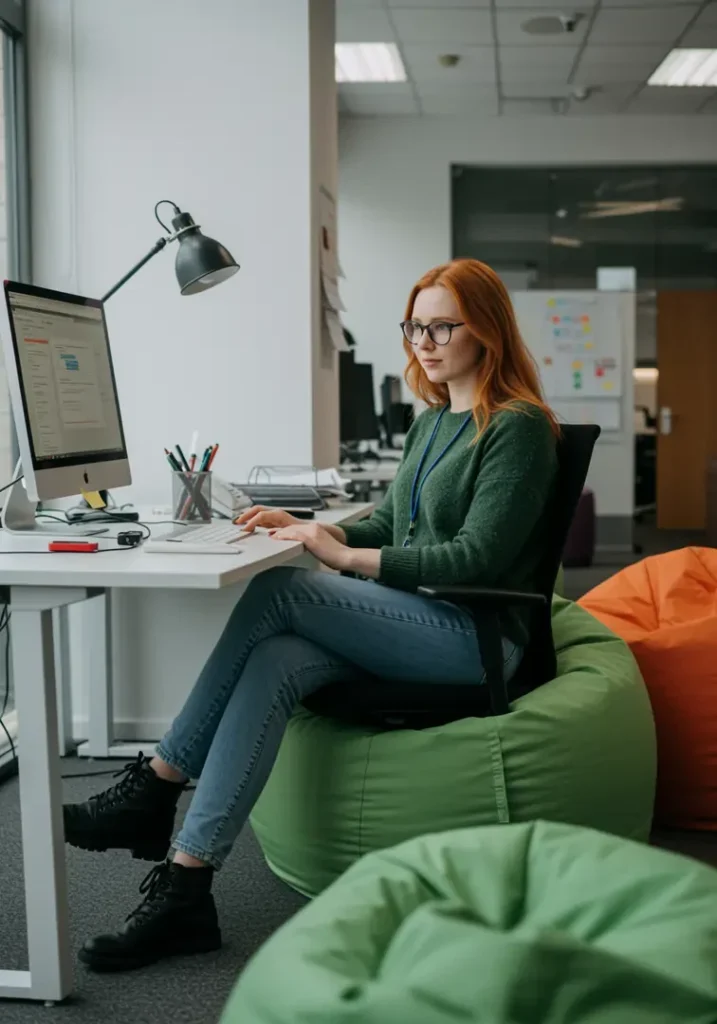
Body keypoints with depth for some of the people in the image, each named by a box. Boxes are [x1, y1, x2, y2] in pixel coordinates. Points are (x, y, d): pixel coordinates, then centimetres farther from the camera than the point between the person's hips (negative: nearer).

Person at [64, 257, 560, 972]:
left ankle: (155, 787, -12)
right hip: (419, 624, 8)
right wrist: (310, 529, 4)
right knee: (275, 664, -23)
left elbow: (476, 556, -17)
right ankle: (184, 891, -28)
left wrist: (345, 556, -18)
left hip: (476, 635, -7)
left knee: (276, 594, -22)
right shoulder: (431, 422, 19)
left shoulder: (518, 427, -8)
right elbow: (389, 524, 24)